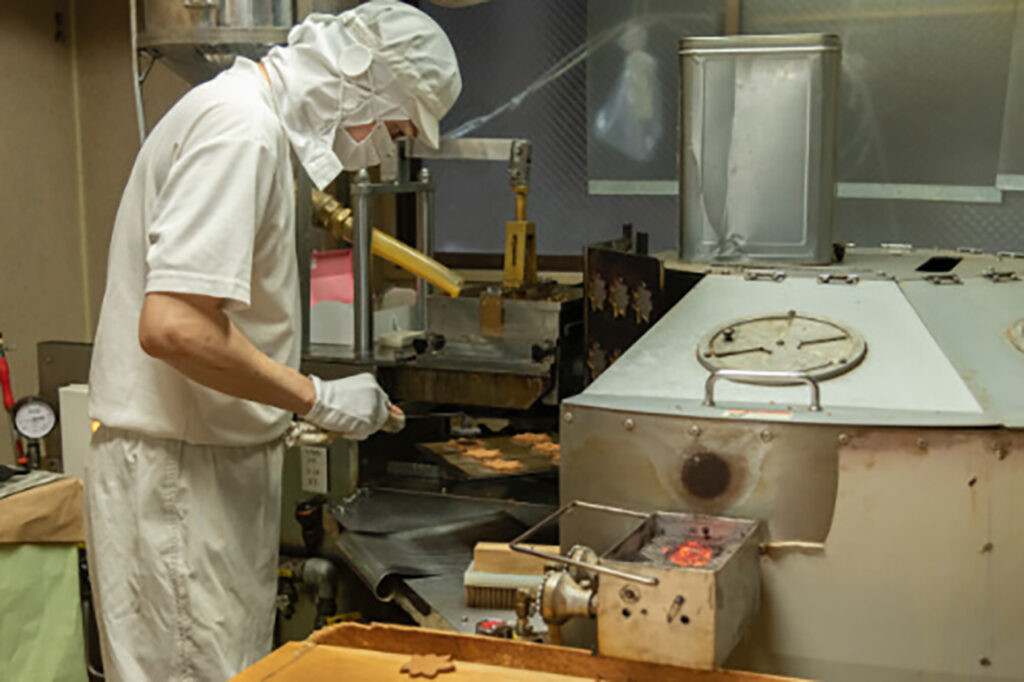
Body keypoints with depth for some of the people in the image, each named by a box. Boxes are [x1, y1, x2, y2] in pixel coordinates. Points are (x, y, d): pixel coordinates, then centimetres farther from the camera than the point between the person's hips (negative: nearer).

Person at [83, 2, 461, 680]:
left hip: (220, 461, 10)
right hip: (181, 474, -10)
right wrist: (318, 399, -18)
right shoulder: (243, 127, -18)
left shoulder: (251, 116, 15)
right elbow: (172, 326, -28)